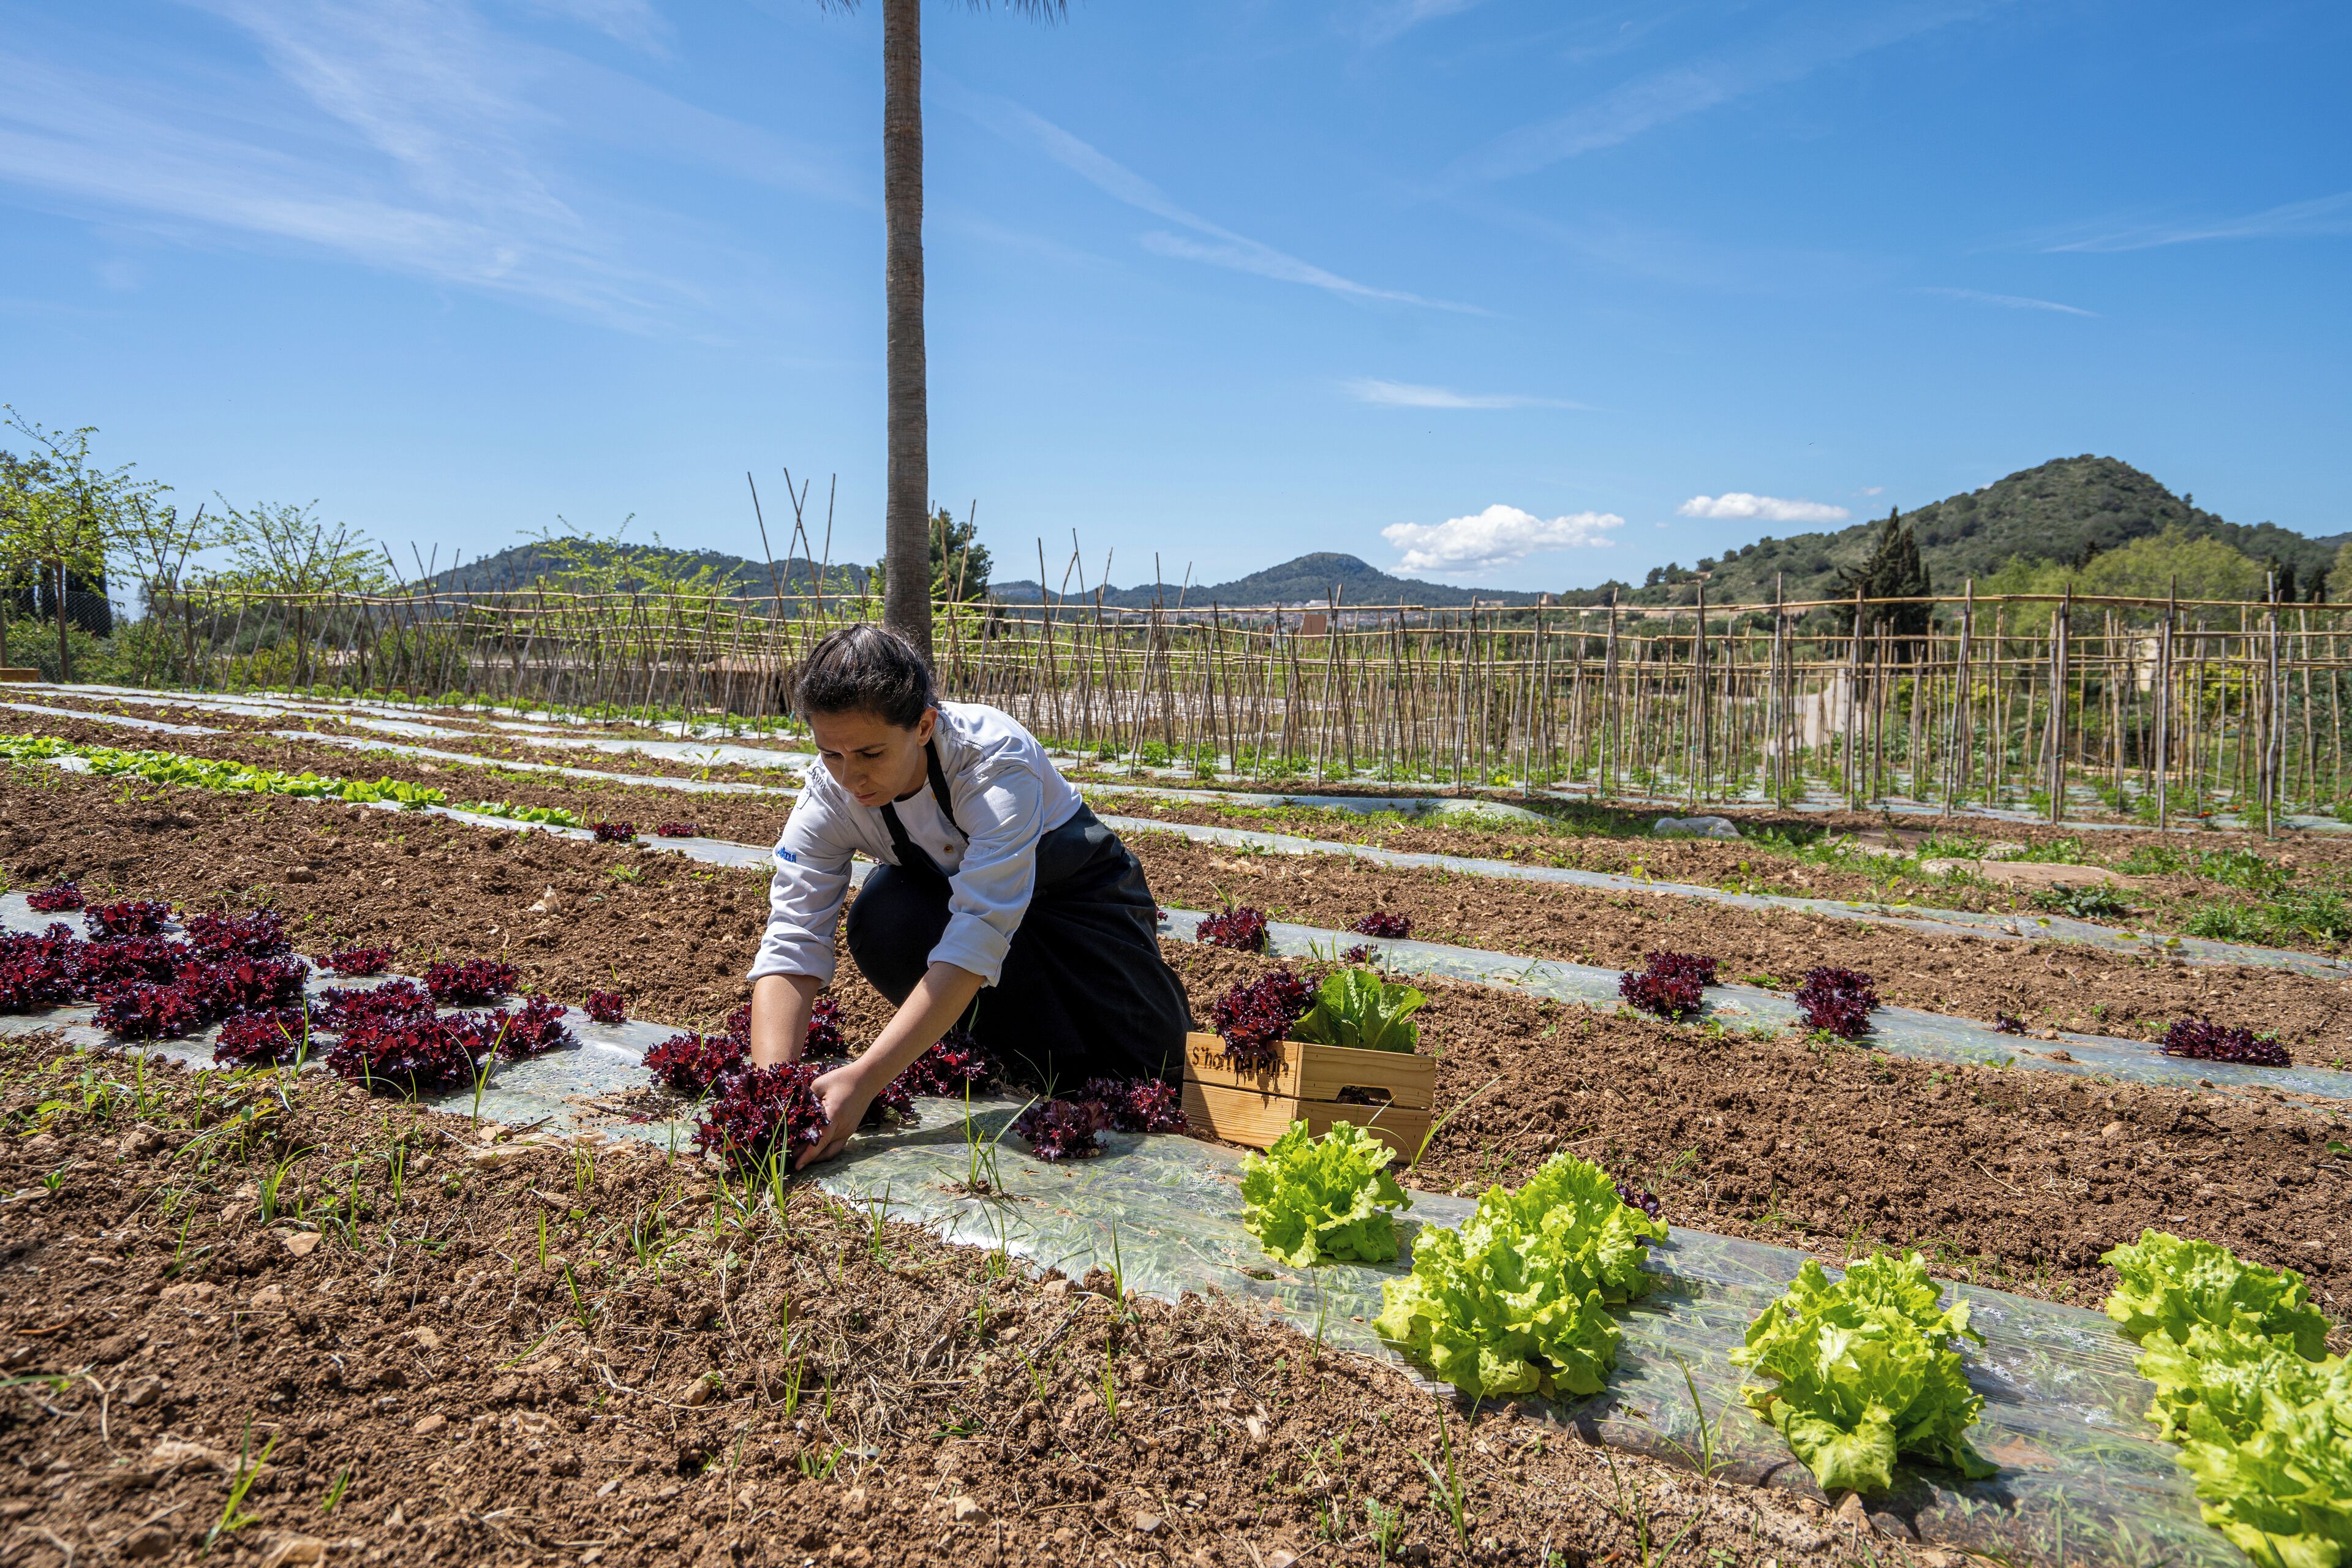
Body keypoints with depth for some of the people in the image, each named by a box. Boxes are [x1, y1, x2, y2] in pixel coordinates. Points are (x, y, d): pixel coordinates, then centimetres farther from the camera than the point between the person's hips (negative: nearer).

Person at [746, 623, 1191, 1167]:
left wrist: (864, 1078, -54)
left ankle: (1136, 936, 18)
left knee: (1151, 1057, -15)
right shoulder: (828, 796, -26)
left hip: (1072, 882, -3)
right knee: (880, 920, -32)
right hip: (948, 887, 3)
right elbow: (790, 946, -30)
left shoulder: (997, 762, -40)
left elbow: (976, 940, -47)